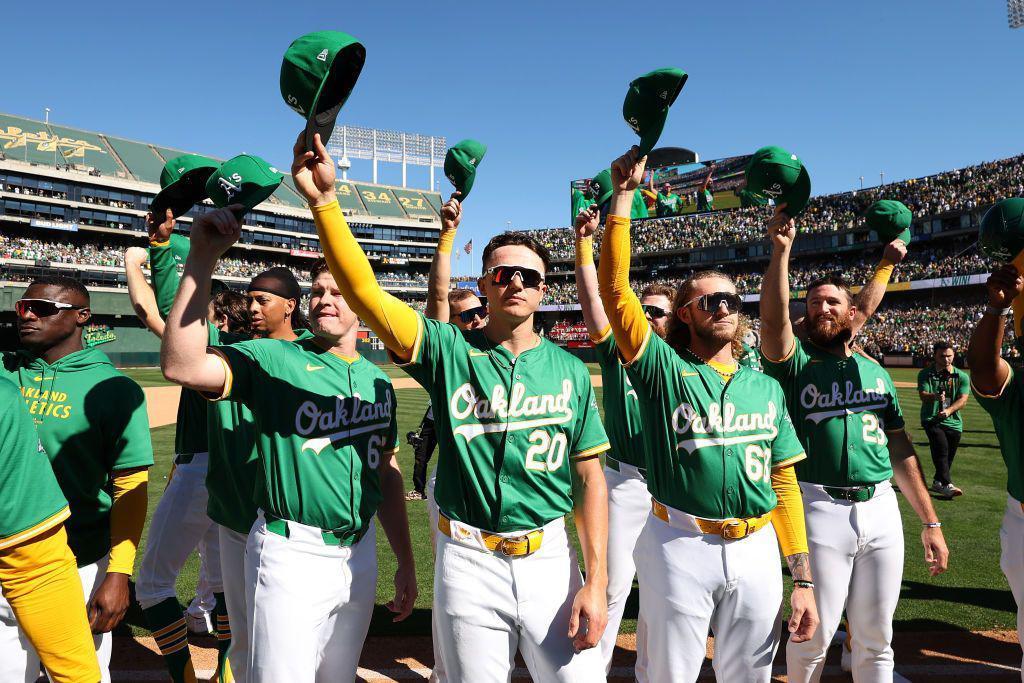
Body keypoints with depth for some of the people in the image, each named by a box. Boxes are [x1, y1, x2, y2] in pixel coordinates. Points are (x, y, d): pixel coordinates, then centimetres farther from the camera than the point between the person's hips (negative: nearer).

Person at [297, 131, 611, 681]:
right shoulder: (448, 350, -3)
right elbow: (364, 291, -15)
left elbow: (590, 477, 1)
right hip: (468, 560, -1)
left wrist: (596, 581, -5)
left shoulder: (568, 370, 2)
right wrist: (324, 200, -26)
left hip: (549, 557, 2)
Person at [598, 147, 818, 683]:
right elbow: (614, 289, -12)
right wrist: (623, 194, -13)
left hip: (757, 552, 4)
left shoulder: (766, 388, 11)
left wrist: (803, 579, 6)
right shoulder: (663, 369, -1)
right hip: (679, 547, -4)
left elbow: (784, 482, 10)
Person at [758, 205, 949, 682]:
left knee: (875, 639, 15)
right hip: (820, 508, -4)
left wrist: (930, 523, 11)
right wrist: (781, 249, -29)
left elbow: (900, 450, 13)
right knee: (814, 637, 5)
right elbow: (773, 322, -22)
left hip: (882, 510, 4)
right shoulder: (797, 363, 1)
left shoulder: (875, 371, 14)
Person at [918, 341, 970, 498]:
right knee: (941, 449, -20)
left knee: (949, 454, 9)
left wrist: (949, 410, -24)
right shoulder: (925, 374, 0)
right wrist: (935, 396, -36)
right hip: (932, 419, -3)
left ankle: (937, 482, 28)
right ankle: (947, 485, -24)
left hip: (954, 422, 3)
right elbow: (923, 395, -13)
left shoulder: (962, 376, 6)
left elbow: (963, 399, -6)